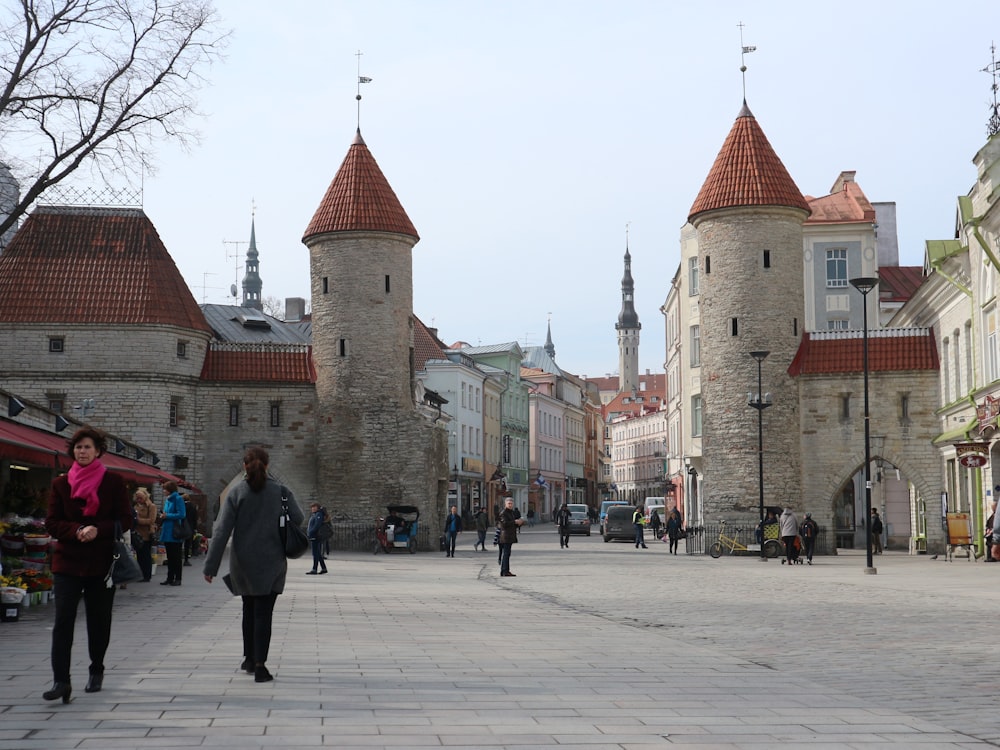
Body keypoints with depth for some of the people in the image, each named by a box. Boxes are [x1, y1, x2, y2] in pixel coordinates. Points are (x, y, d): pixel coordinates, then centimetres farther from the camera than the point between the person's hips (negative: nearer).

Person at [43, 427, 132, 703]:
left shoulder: (114, 482, 1)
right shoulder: (60, 484, 6)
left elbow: (125, 520, -1)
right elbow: (51, 523, 3)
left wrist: (97, 530, -18)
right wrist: (76, 531, -17)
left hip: (102, 563, 0)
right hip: (67, 562, 0)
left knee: (99, 620, 10)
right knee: (63, 621, -10)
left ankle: (96, 672, 29)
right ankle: (61, 680, -13)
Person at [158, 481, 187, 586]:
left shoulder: (178, 499, -11)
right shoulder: (167, 499, 13)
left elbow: (181, 514, -17)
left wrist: (167, 516, -12)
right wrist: (163, 516, 0)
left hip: (175, 533, -8)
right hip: (167, 533, 8)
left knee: (176, 556, -2)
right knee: (169, 556, 11)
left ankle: (177, 579, 3)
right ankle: (170, 578, 17)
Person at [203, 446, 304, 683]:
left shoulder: (236, 494, -6)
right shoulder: (281, 492, -5)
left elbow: (222, 531, -9)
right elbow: (298, 519, -3)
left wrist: (210, 566, -6)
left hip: (243, 563, 1)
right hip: (272, 563, -1)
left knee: (249, 610, 20)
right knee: (263, 612, 0)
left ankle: (250, 659, 28)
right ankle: (259, 666, -8)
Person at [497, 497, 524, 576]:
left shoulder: (512, 512, 19)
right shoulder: (503, 513, -11)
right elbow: (505, 523, -22)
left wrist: (519, 522, 2)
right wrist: (515, 522, -20)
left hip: (510, 536, 10)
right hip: (505, 536, -10)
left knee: (505, 554, 11)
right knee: (506, 553, -11)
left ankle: (503, 571, 14)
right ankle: (505, 571, -13)